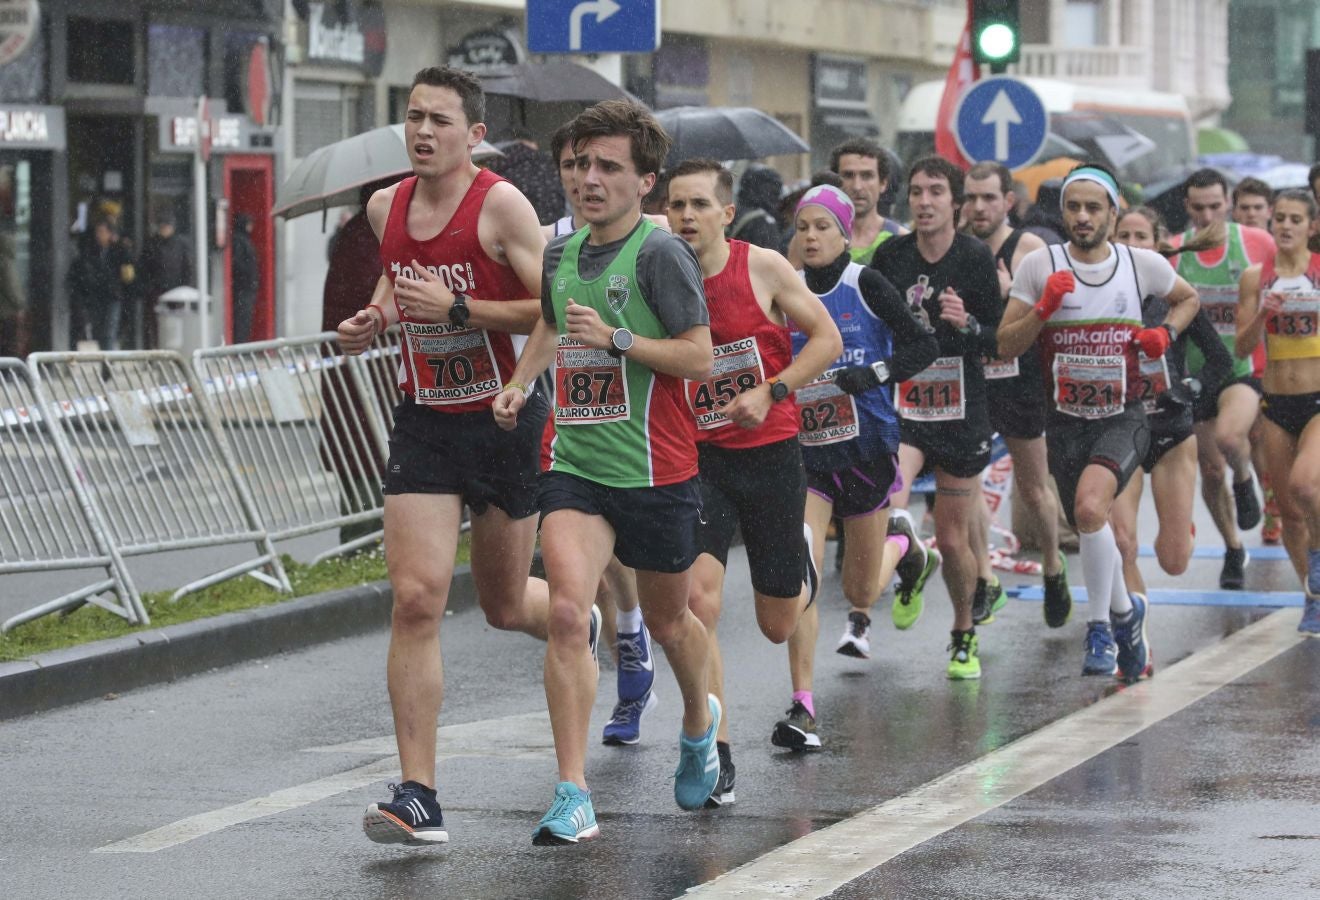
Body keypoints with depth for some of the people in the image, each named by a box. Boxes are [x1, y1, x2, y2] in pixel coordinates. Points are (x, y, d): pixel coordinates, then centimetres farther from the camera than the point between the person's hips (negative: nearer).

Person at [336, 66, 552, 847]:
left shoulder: (501, 204, -13)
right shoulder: (386, 207, 5)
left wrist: (456, 308, -23)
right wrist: (374, 318, 4)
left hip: (505, 422, -3)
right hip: (424, 423, 4)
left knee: (505, 606, 10)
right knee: (417, 599, -11)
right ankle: (419, 796, -11)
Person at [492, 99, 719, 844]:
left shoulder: (660, 254, -12)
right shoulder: (563, 252, 8)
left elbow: (701, 358, -15)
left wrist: (615, 340, -22)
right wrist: (521, 385, 14)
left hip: (657, 471, -4)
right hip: (575, 466, 4)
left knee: (667, 620, 16)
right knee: (568, 613, -16)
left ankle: (700, 719, 50)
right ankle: (574, 798, -17)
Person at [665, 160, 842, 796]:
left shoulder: (763, 268, -8)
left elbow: (827, 338, -1)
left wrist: (770, 392, -13)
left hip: (770, 452, 0)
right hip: (697, 457, 0)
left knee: (778, 623, 12)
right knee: (699, 600, -21)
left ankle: (801, 569, 52)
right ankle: (715, 756, -14)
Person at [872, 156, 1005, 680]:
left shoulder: (975, 257, -7)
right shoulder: (890, 256, 0)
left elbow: (999, 341, -5)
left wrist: (967, 324, -23)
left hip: (961, 409, -1)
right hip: (901, 406, 1)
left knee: (953, 540, 6)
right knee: (886, 508, -26)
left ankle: (964, 636, 30)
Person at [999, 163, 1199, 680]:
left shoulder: (1142, 265, 0)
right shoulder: (1039, 266, -3)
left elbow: (1188, 298, 21)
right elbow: (1005, 346, -3)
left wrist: (1166, 333, 1)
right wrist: (1043, 308, -19)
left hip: (1123, 419, -2)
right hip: (1066, 422, 2)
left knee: (1090, 505, -29)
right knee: (1091, 531, 9)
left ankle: (1102, 627, -15)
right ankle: (1126, 611, 39)